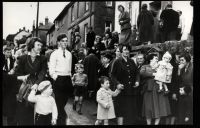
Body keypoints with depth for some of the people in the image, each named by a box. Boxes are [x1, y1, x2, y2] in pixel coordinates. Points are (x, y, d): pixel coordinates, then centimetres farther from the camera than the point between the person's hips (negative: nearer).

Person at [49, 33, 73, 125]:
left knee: (63, 103, 13)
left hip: (67, 80, 5)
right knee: (59, 104, -5)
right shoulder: (54, 54, -4)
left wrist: (69, 78, 9)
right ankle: (61, 121, 2)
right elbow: (51, 71, -7)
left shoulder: (69, 54, 11)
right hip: (58, 80, -5)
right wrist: (57, 78, -13)